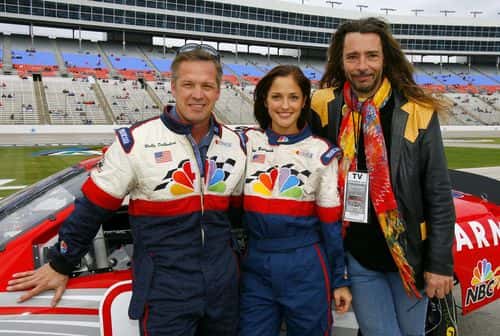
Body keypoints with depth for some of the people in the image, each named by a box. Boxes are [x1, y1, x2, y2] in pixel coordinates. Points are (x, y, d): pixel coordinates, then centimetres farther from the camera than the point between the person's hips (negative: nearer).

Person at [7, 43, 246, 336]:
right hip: (164, 292, -4)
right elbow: (92, 207, -4)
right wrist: (60, 266, 4)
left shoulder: (235, 144, 2)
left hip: (224, 288, 5)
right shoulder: (137, 142, -12)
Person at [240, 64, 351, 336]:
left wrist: (340, 280, 0)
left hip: (306, 270, -1)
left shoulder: (321, 152, -3)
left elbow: (332, 221, -1)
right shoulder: (247, 142, 2)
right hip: (255, 267, 2)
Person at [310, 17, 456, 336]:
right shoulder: (323, 108, -8)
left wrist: (441, 263, -5)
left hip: (409, 254, 1)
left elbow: (439, 196, -5)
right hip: (357, 257, 0)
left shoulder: (417, 113, -10)